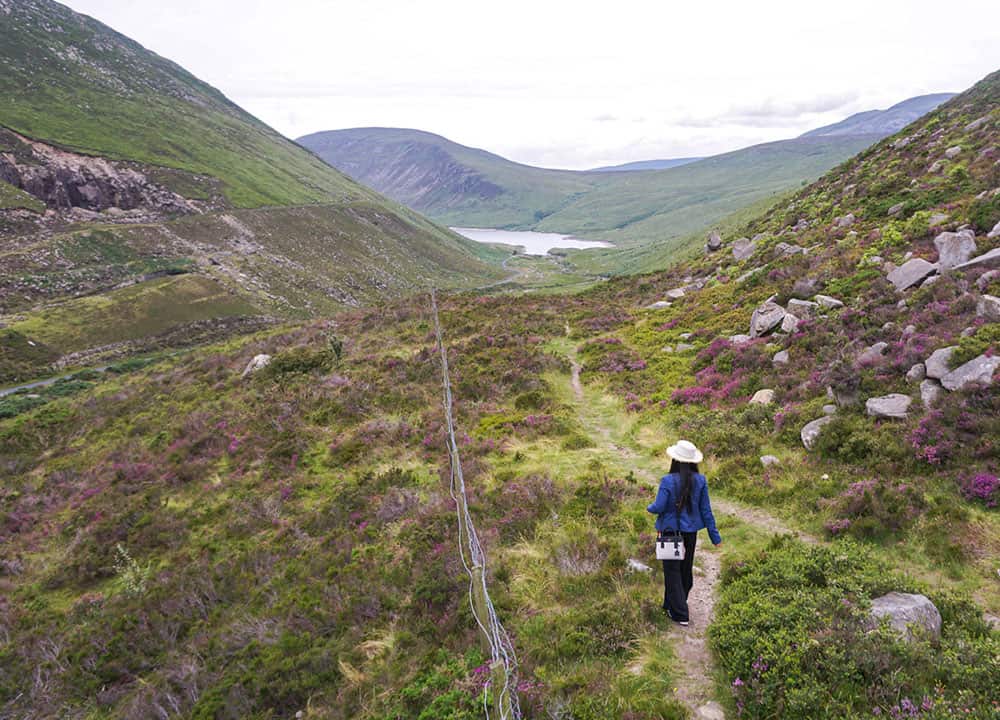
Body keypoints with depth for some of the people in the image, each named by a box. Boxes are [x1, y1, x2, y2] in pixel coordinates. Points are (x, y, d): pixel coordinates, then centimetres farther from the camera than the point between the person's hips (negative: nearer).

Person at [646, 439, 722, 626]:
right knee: (686, 568, 20)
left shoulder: (668, 481, -20)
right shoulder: (700, 480, -8)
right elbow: (706, 509, -4)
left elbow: (658, 507, -19)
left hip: (671, 531, -4)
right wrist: (714, 535, 3)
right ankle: (672, 604, 37)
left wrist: (649, 508, 4)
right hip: (691, 531, 4)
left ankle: (680, 614, 9)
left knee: (672, 570, 8)